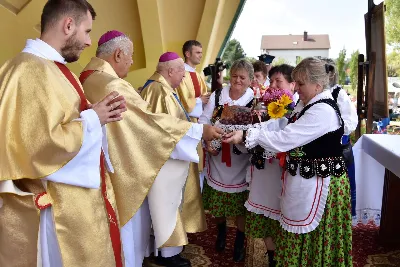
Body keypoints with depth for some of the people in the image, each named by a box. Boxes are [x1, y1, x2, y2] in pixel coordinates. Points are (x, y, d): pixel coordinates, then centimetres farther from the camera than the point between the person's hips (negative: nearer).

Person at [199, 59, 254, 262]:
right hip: (217, 156, 3)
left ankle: (240, 242, 27)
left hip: (240, 161, -2)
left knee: (241, 202, 7)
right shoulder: (217, 95, 1)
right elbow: (204, 119, -1)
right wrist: (207, 141, -14)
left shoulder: (255, 101, -5)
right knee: (217, 200, 16)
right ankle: (221, 231, 43)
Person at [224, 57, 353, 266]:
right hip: (304, 178, 9)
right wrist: (248, 133, -4)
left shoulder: (323, 111, -23)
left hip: (317, 183, -9)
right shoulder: (307, 104, 8)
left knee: (309, 235, 8)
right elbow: (284, 128, 7)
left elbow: (284, 139, -26)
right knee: (297, 231, 19)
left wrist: (246, 136, -20)